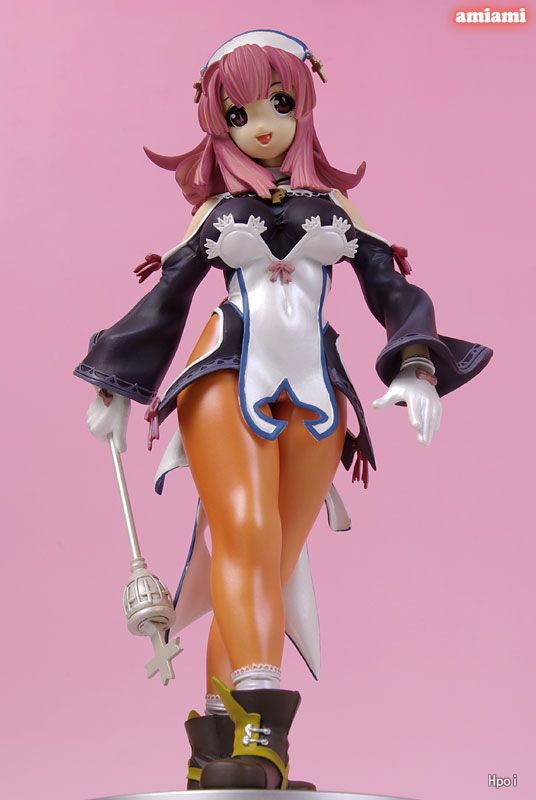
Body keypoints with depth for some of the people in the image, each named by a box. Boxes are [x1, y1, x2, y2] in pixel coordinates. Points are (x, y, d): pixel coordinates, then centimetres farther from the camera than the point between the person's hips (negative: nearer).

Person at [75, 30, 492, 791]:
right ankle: (258, 736, -32)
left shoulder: (335, 205, 18)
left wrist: (419, 366, -7)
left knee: (274, 564, -5)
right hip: (230, 381, -1)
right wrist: (114, 390, 13)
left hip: (313, 391, 2)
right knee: (248, 537, -23)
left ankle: (220, 748, -3)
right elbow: (163, 302, 16)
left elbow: (394, 290, 11)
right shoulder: (215, 211, 16)